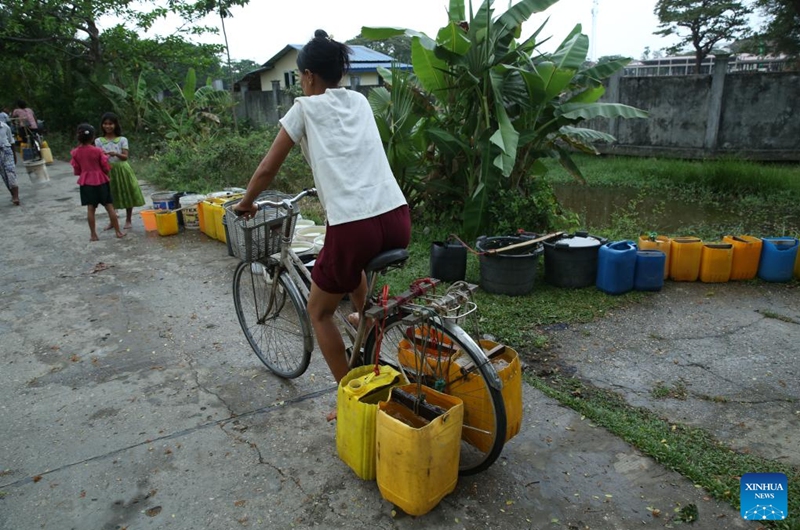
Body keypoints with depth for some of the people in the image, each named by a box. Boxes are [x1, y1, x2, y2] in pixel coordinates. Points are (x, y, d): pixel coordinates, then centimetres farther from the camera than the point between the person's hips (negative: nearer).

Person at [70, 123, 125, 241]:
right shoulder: (98, 151, -11)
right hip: (101, 181, -2)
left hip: (86, 183, 2)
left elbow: (76, 171, 4)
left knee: (90, 209, 5)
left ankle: (93, 235, 7)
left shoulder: (76, 152, -3)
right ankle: (118, 232, 4)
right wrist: (107, 174, 15)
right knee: (110, 207, 3)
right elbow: (106, 168, -6)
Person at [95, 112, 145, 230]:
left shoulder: (122, 140, -1)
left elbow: (125, 157, -9)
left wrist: (115, 154, -28)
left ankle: (128, 220, 18)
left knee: (127, 195, 4)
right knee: (111, 197, 8)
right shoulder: (99, 141, 3)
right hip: (108, 171, 1)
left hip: (122, 170, -1)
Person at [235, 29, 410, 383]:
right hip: (398, 220, 6)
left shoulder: (305, 108, 6)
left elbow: (267, 170, 9)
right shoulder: (360, 101, 20)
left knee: (319, 311, 17)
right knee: (355, 261, 41)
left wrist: (245, 202, 27)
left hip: (352, 227, -6)